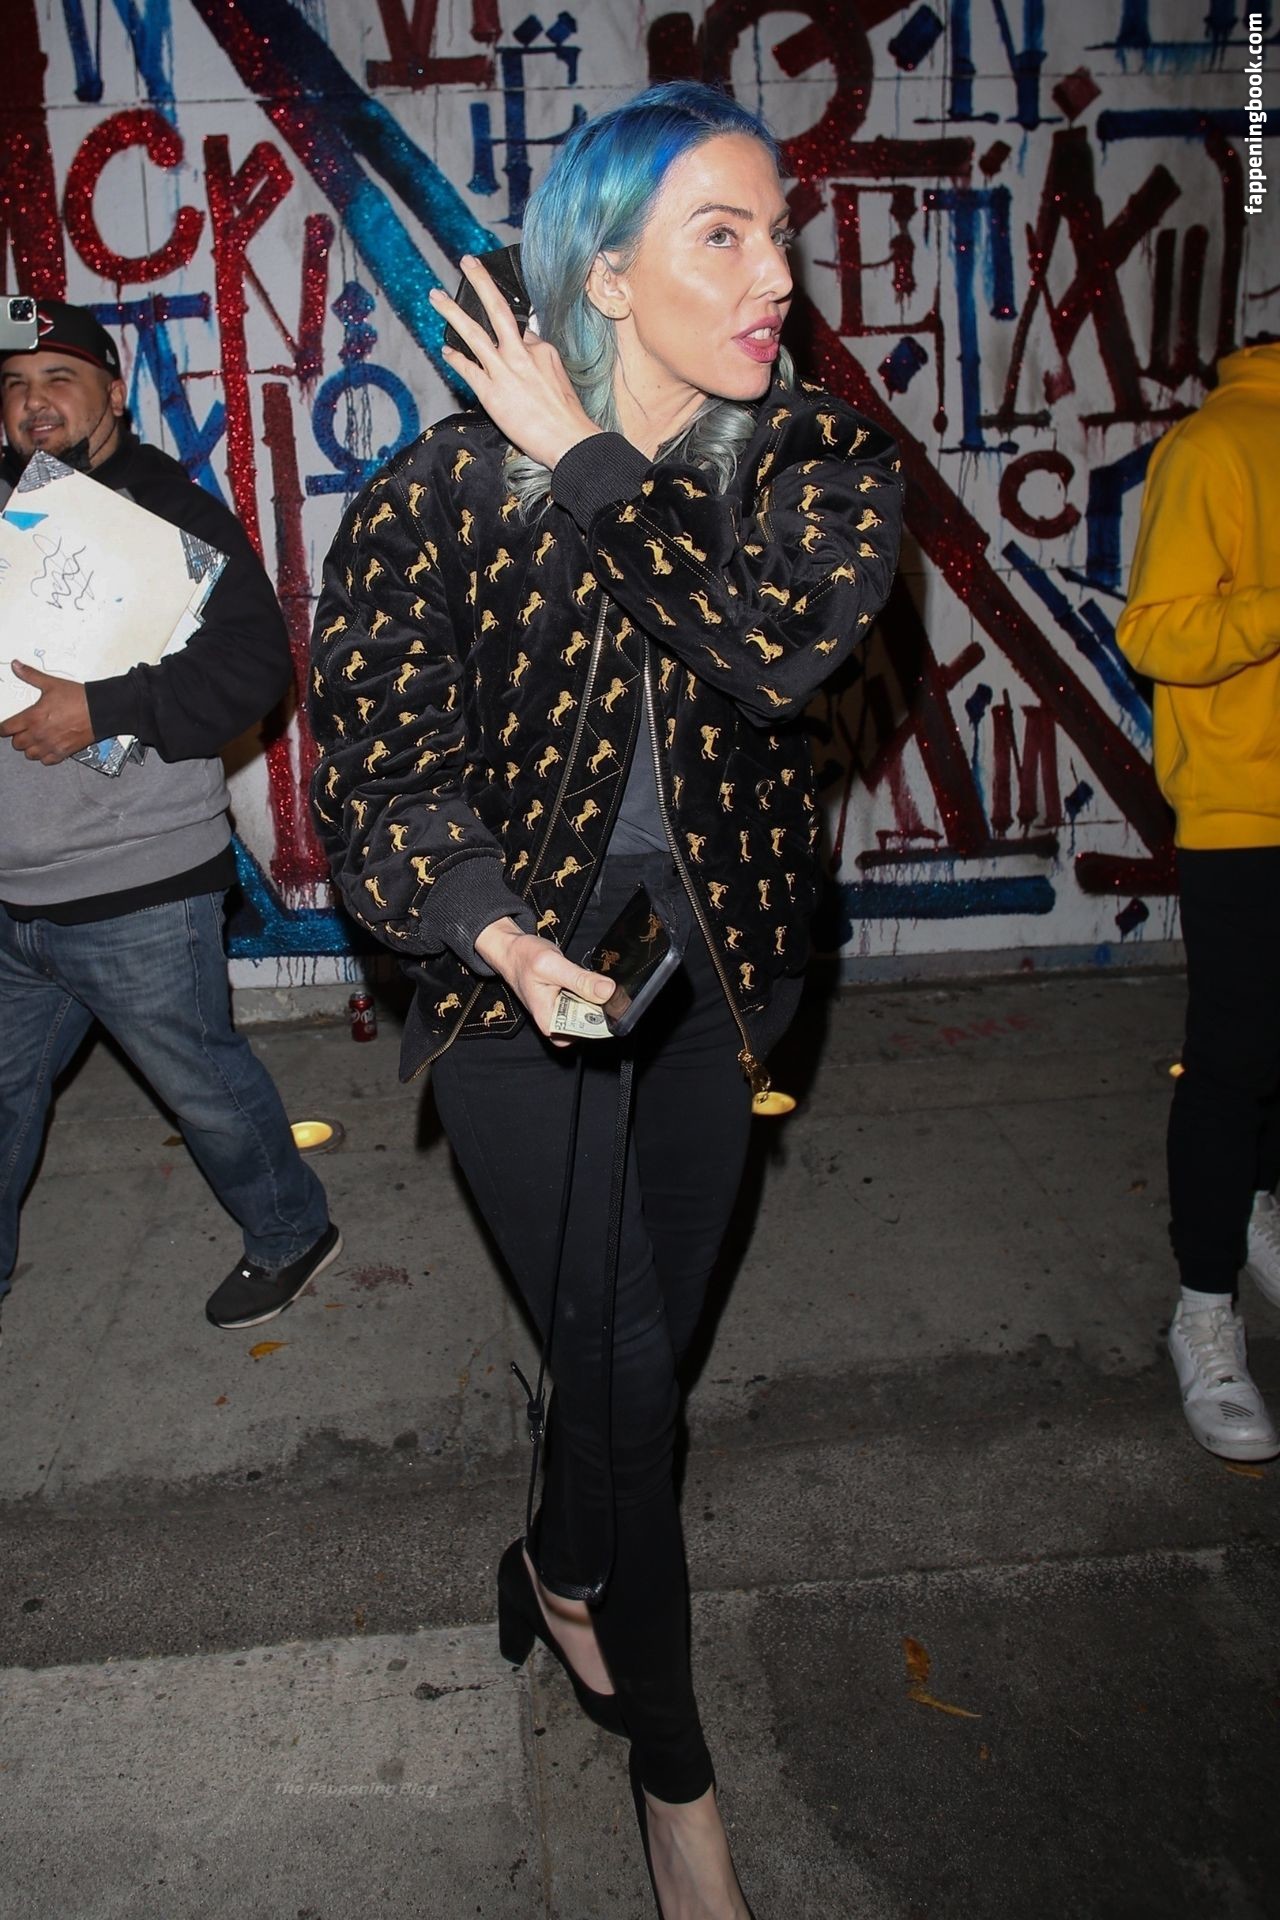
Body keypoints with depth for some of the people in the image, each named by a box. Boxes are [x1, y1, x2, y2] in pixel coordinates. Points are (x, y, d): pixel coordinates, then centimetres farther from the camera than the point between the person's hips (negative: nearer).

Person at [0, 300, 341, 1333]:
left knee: (204, 1082, 8)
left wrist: (101, 707, -25)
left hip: (137, 898, -6)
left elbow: (254, 663, -20)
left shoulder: (175, 515, -7)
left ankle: (291, 1233, 31)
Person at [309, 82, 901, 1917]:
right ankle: (672, 1765, 23)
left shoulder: (820, 455, -3)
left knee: (645, 1341, 16)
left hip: (712, 960, 3)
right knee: (627, 1362, -3)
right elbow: (378, 751, -9)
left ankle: (561, 1567, 50)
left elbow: (782, 645, -23)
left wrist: (594, 467, -18)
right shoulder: (446, 490, -9)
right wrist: (493, 927, -26)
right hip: (516, 967, -3)